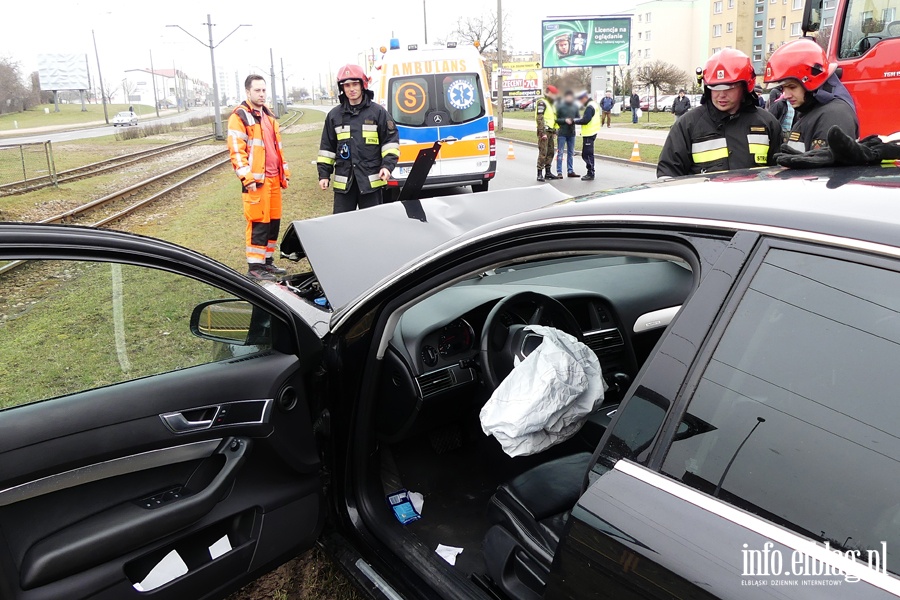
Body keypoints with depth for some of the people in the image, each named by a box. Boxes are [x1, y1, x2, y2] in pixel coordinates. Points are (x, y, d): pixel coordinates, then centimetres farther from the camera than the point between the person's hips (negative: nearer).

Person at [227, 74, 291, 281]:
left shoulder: (268, 114, 19)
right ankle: (254, 267, -1)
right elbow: (236, 150, -12)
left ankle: (267, 261, 23)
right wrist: (246, 177, -19)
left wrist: (285, 170, 20)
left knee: (274, 221, 11)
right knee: (258, 222, -8)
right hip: (256, 179, -8)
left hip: (274, 178, 8)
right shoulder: (239, 116, -6)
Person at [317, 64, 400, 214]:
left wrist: (387, 165, -9)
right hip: (344, 182, 2)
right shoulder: (334, 115, 9)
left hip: (371, 180, -2)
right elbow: (327, 147, 14)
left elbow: (391, 141, 3)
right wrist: (324, 174, 8)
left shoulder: (378, 112, 1)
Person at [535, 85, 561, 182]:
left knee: (550, 152, 11)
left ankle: (548, 172, 18)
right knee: (543, 152, -11)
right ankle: (540, 174, -10)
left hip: (550, 131, 10)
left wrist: (554, 132, 22)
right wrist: (543, 133, -23)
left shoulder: (551, 103, 22)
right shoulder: (542, 102, -9)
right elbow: (539, 118, -17)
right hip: (544, 131, -10)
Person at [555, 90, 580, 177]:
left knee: (571, 153, 11)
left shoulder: (575, 106, 8)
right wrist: (565, 120, -19)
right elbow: (556, 119, -7)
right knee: (560, 152, -1)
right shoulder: (559, 106, -6)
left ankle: (570, 171, 18)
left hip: (571, 132, 5)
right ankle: (559, 172, 2)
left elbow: (578, 117, 15)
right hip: (562, 133, -5)